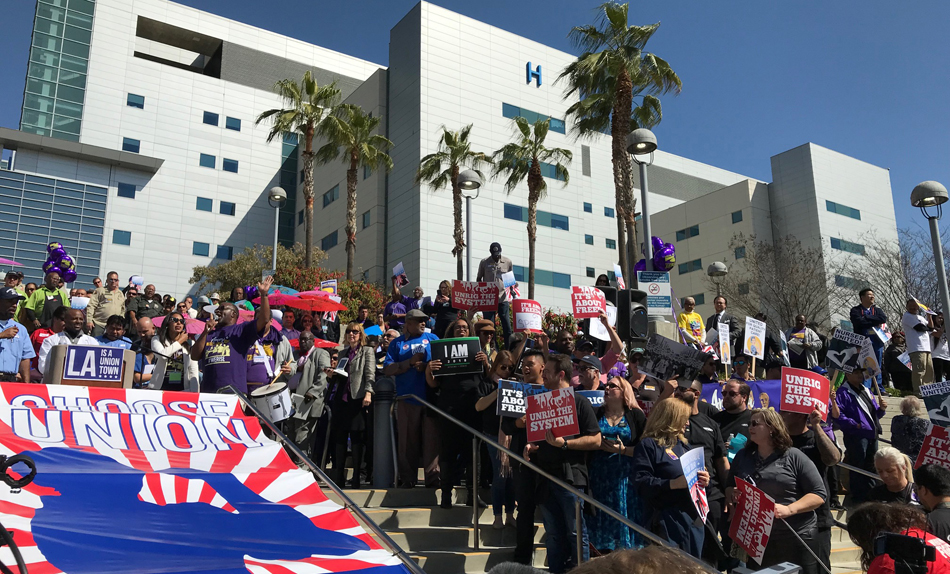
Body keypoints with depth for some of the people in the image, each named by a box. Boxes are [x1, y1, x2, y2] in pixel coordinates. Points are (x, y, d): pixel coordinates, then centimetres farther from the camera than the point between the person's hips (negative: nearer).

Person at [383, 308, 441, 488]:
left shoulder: (432, 339, 14)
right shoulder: (397, 343, 11)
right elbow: (387, 370, 2)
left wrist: (426, 366, -9)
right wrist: (410, 362, -8)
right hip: (407, 398, 0)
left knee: (431, 439, -3)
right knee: (407, 441, 4)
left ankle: (433, 478, 3)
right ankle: (407, 480, 13)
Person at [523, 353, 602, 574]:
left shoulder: (579, 402, -6)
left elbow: (596, 440, -10)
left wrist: (564, 443, -17)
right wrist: (531, 446, 4)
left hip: (570, 476, -6)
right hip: (546, 477, 6)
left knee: (576, 534, -1)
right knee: (553, 535, 12)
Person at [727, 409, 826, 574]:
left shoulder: (794, 457, -6)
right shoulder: (742, 457, 8)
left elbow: (819, 494, -8)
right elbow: (730, 490, 17)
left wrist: (789, 509, -21)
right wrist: (733, 495, -6)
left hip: (797, 537, -4)